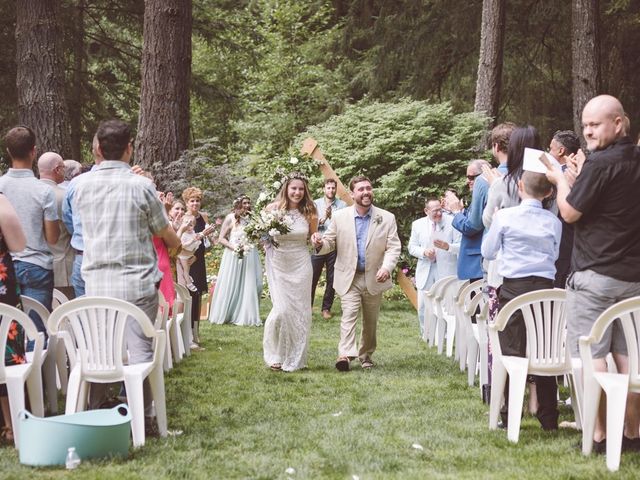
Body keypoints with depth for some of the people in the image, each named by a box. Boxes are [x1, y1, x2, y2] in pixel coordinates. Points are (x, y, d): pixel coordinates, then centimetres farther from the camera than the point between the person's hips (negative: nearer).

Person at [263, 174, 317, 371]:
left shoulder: (308, 212, 1)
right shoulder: (273, 209, -6)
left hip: (301, 264, 2)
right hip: (278, 264, -2)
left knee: (300, 311, 5)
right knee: (282, 309, -11)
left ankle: (295, 358, 18)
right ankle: (275, 354, 8)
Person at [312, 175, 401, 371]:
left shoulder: (387, 218, -2)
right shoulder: (340, 217, -1)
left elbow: (393, 247, -5)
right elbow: (330, 243, 5)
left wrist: (387, 267, -24)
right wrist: (320, 244, -20)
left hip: (374, 278, 1)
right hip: (349, 277, -1)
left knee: (370, 320, 12)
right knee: (349, 315, -14)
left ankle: (366, 354, 28)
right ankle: (345, 354, -23)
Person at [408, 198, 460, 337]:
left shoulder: (452, 223, -3)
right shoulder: (418, 225, 4)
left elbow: (461, 246, -4)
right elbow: (412, 247, 8)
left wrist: (448, 247, -24)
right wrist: (424, 252, -13)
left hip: (446, 271, -2)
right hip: (425, 271, 2)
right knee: (423, 307, 7)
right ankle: (425, 334, 22)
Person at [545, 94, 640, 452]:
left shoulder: (600, 164, -16)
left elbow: (570, 212, -9)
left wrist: (562, 181, 7)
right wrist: (579, 181, 14)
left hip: (595, 275, -7)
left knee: (592, 355, -2)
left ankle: (600, 436, -3)